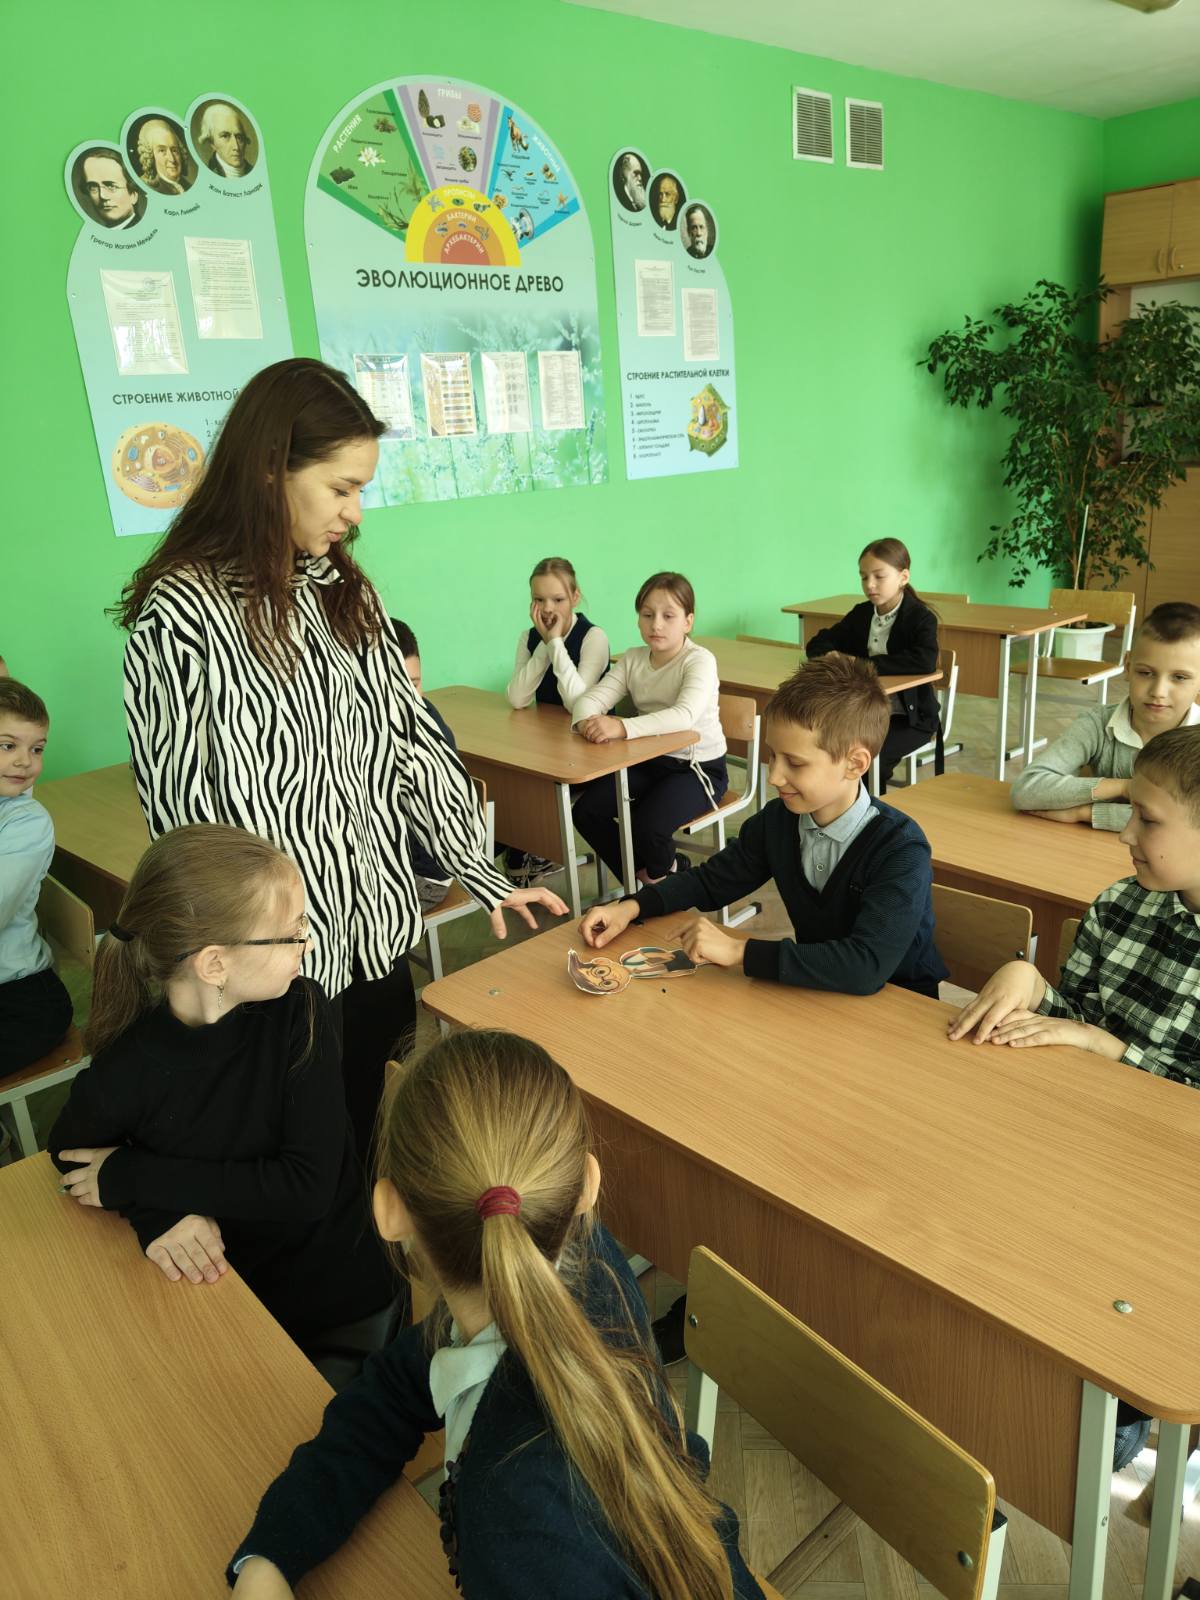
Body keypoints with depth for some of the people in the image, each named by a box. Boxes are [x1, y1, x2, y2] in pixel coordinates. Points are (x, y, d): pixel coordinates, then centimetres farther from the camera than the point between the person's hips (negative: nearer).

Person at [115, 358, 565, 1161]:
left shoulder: (345, 590, 4)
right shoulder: (181, 616, -16)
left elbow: (409, 742, 6)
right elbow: (186, 810, -13)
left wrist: (486, 877, 4)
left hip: (379, 929, 6)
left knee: (371, 1143, 21)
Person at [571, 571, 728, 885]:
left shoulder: (699, 660, -18)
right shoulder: (632, 660, 0)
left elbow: (684, 716, -36)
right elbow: (590, 698, -9)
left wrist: (622, 727, -47)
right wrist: (587, 721, -34)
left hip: (698, 767, -6)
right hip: (648, 760, 6)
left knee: (648, 826, -28)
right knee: (586, 811, -12)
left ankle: (663, 880, 10)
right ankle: (641, 879, 12)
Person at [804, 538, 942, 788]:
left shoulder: (921, 618, -12)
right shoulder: (861, 614, 7)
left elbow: (925, 661, -32)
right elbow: (817, 644, 10)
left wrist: (869, 664, -31)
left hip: (911, 716, -5)